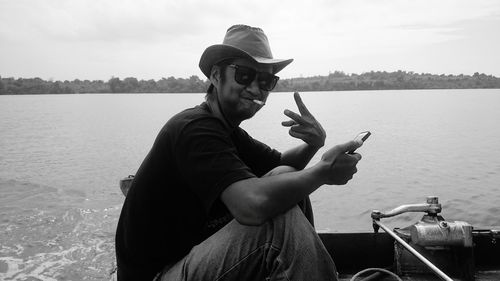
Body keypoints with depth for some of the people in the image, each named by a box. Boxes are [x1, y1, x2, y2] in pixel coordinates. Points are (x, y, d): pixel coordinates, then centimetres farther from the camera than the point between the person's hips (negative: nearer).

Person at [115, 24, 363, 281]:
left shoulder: (228, 131, 9)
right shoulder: (194, 127, -22)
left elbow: (282, 163, 14)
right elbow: (253, 204, -36)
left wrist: (314, 143, -9)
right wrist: (323, 171, -21)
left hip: (195, 253, 9)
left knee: (284, 178, 1)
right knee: (282, 214, -26)